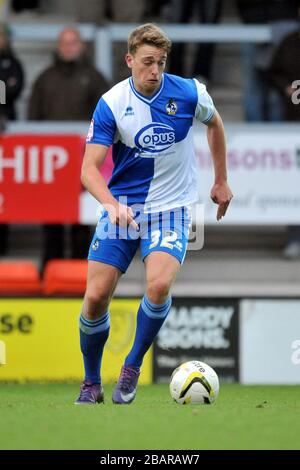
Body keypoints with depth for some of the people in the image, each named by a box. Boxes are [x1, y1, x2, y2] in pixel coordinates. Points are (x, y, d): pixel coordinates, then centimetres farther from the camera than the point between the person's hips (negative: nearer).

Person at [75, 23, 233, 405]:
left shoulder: (190, 94, -9)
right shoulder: (111, 104, -11)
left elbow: (215, 125, 15)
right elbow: (90, 168, -16)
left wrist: (221, 181, 19)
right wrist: (112, 204, -35)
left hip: (170, 209, -1)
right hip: (121, 209, 1)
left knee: (159, 285, -25)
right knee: (96, 296, -5)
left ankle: (132, 368, -3)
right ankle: (91, 383, 17)